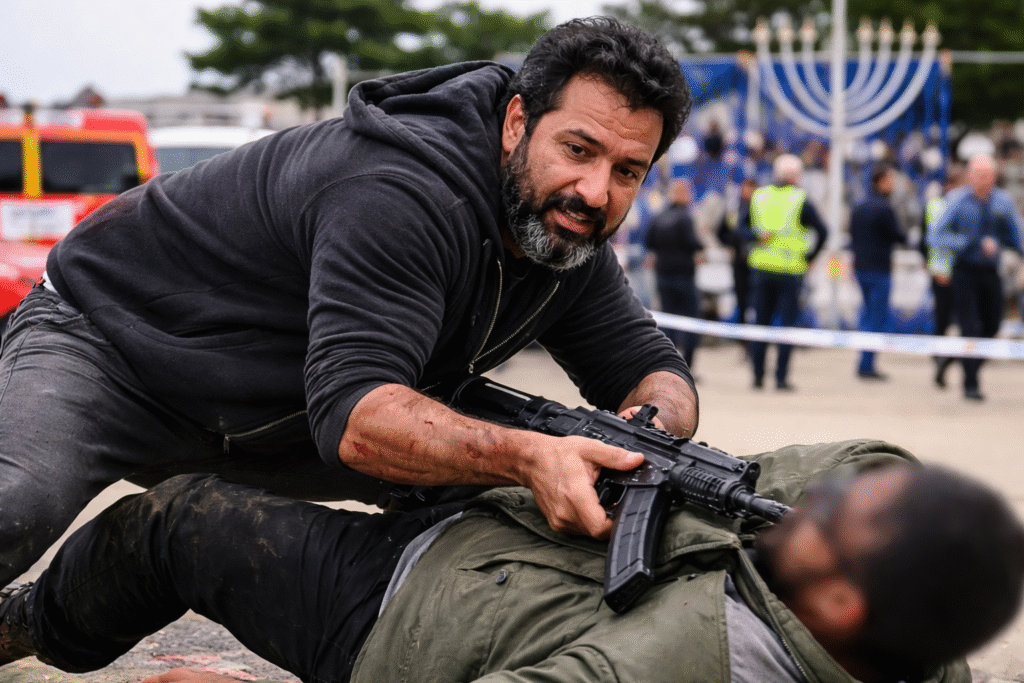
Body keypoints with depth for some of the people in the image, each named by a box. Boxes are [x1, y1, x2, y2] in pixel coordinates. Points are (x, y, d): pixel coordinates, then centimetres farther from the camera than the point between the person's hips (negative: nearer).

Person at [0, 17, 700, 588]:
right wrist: (526, 456, -57)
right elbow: (354, 416, -42)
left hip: (275, 422, 8)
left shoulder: (567, 229, -8)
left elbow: (651, 369, -3)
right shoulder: (406, 195, -33)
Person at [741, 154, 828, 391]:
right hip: (790, 271, -4)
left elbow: (743, 228, 8)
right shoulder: (800, 200, -5)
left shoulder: (759, 196, 8)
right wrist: (809, 257, 0)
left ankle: (758, 375, 8)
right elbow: (822, 232, -11)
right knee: (787, 324, 2)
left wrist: (757, 236, -8)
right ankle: (781, 378, -1)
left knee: (761, 322, 10)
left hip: (761, 268, 4)